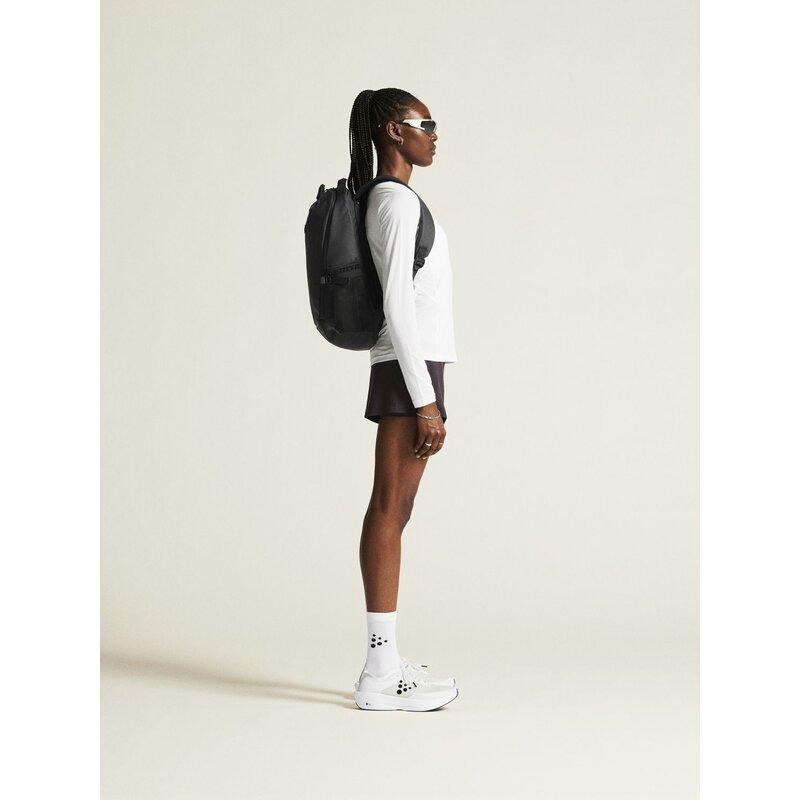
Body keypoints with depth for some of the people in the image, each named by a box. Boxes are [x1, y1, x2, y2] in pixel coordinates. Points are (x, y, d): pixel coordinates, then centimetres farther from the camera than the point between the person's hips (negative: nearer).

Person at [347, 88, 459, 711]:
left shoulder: (387, 198, 20)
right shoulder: (398, 199, -10)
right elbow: (398, 304, -17)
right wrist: (425, 400, -19)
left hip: (410, 366, 10)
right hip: (411, 367, -10)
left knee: (391, 511, 9)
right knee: (391, 510, -9)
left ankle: (386, 662, 14)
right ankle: (381, 675, -5)